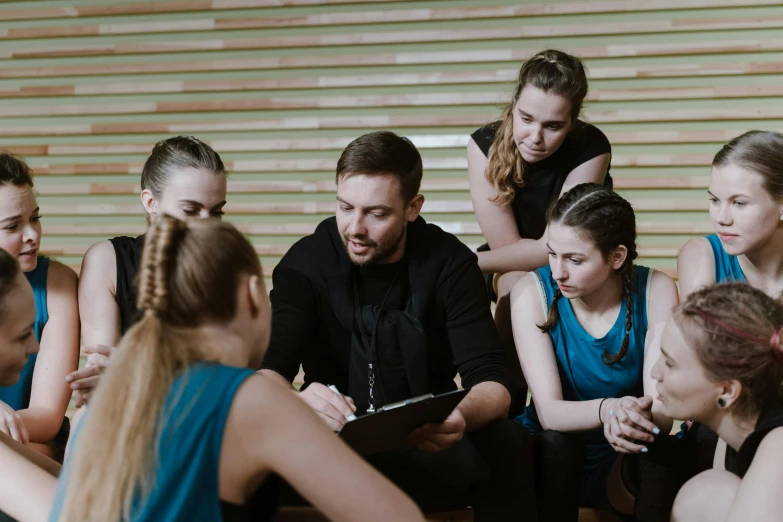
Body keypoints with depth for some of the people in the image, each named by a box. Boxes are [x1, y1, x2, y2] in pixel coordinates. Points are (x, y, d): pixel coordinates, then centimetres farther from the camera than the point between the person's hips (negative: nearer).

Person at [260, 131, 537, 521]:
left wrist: (463, 416, -41)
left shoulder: (450, 264, -8)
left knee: (507, 445, -30)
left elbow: (492, 382, -15)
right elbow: (268, 370, -18)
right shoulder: (306, 263, -8)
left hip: (427, 445, 0)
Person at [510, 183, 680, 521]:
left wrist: (639, 417, -46)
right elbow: (548, 411, -25)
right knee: (557, 440, -31)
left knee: (659, 451, -31)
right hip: (552, 455, 0)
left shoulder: (655, 291, -15)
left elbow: (662, 412, -22)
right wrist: (605, 409, -45)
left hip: (628, 462, 0)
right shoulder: (532, 292, -16)